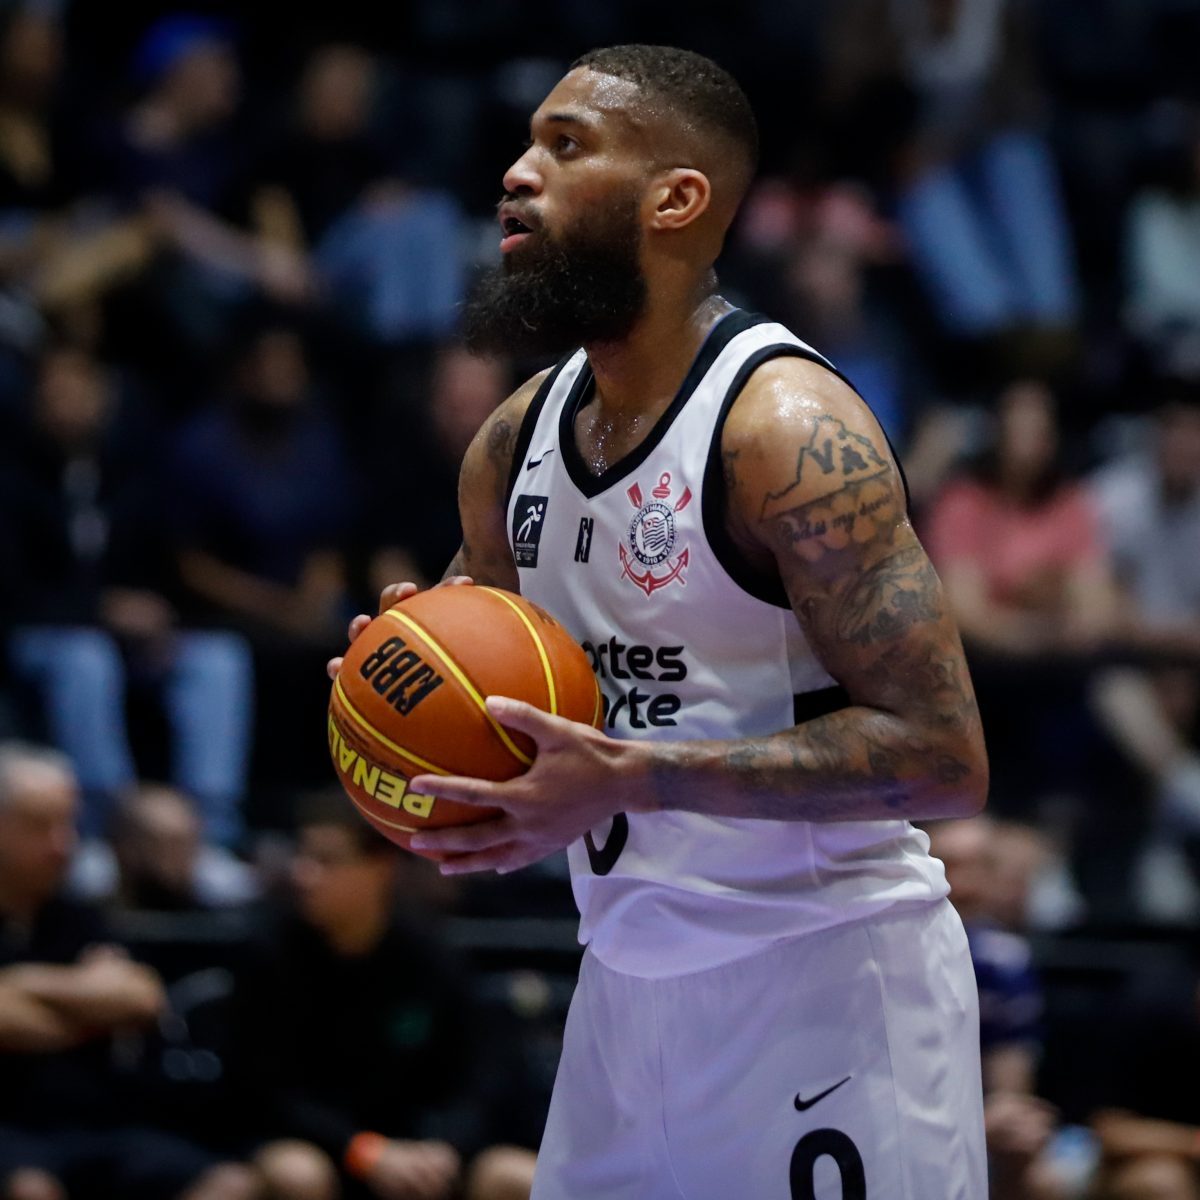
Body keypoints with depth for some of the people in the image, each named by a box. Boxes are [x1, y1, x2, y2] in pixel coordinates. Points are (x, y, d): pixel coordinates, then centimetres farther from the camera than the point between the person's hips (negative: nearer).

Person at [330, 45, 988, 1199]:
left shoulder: (786, 428, -18)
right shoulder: (520, 434, 6)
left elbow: (940, 754, -23)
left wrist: (634, 778, -29)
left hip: (821, 979, -7)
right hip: (631, 976, 7)